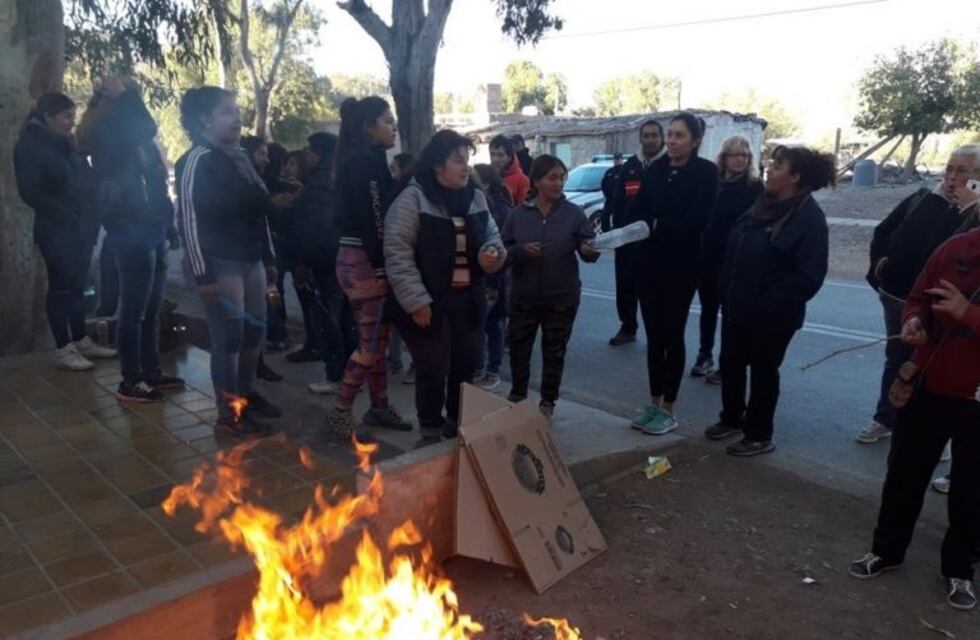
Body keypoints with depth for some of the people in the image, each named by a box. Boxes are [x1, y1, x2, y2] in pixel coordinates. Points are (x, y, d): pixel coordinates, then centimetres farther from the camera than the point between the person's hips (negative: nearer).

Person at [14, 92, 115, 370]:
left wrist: (90, 217, 2)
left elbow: (83, 180, 18)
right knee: (61, 288, -2)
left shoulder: (65, 144, 14)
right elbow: (31, 191, -14)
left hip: (81, 228, 7)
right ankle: (63, 350, 6)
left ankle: (81, 341, 20)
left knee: (77, 286, 12)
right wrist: (67, 216, -18)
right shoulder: (29, 146, -7)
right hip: (57, 231, -7)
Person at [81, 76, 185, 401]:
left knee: (151, 310, 13)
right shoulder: (107, 134, -8)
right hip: (132, 234, -8)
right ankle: (130, 382, 4)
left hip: (150, 233, 8)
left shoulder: (137, 138, 16)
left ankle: (151, 372, 22)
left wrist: (170, 228, 17)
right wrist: (125, 94, -15)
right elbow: (147, 128, -28)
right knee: (134, 311, -4)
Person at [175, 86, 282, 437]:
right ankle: (228, 413, 5)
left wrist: (269, 259, 17)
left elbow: (259, 210, 18)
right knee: (228, 339, -5)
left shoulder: (241, 158, 15)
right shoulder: (196, 162, -9)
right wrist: (203, 274, -19)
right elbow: (190, 220, -15)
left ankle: (247, 394, 29)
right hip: (221, 264, -8)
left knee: (255, 331, 13)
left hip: (251, 260, 8)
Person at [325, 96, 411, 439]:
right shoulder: (366, 160, -13)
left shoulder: (360, 159, 16)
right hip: (365, 261, -10)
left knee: (376, 339, 13)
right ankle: (340, 411, 6)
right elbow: (373, 218, -19)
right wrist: (382, 267, -20)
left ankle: (379, 408, 22)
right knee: (371, 343, -4)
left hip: (360, 258, 10)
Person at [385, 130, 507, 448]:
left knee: (465, 365, 14)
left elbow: (491, 236, 16)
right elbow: (398, 253, -15)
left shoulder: (476, 197, 8)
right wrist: (416, 300, -19)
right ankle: (430, 433, 19)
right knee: (433, 369, 0)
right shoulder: (413, 198, -12)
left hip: (468, 299, 6)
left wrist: (492, 253, -9)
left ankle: (457, 426, 34)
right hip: (428, 302, -6)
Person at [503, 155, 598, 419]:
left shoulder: (574, 213, -4)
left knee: (554, 351, 11)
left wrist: (589, 251, -29)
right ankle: (517, 395, 35)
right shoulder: (518, 214, -1)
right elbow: (503, 249, 1)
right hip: (524, 296, 1)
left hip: (562, 297, -1)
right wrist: (521, 250, -19)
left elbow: (588, 246, -6)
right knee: (519, 347, 13)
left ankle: (548, 402, 27)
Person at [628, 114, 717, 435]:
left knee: (673, 337, 2)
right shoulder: (656, 168, 9)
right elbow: (636, 209, 4)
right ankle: (654, 404, 21)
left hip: (680, 264, -4)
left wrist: (657, 225, -16)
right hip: (648, 261, 4)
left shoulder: (705, 171, -5)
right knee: (654, 336, 10)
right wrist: (639, 225, -16)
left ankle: (668, 410, 13)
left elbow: (697, 221, -14)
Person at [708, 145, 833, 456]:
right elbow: (734, 248, 16)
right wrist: (726, 291, 9)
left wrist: (769, 302, -18)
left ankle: (759, 435, 23)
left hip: (771, 315, -7)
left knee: (763, 372, 7)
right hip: (737, 306, 7)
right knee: (730, 364, 16)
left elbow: (809, 277, -19)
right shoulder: (763, 205, 7)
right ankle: (732, 419, 36)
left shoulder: (809, 217, -16)